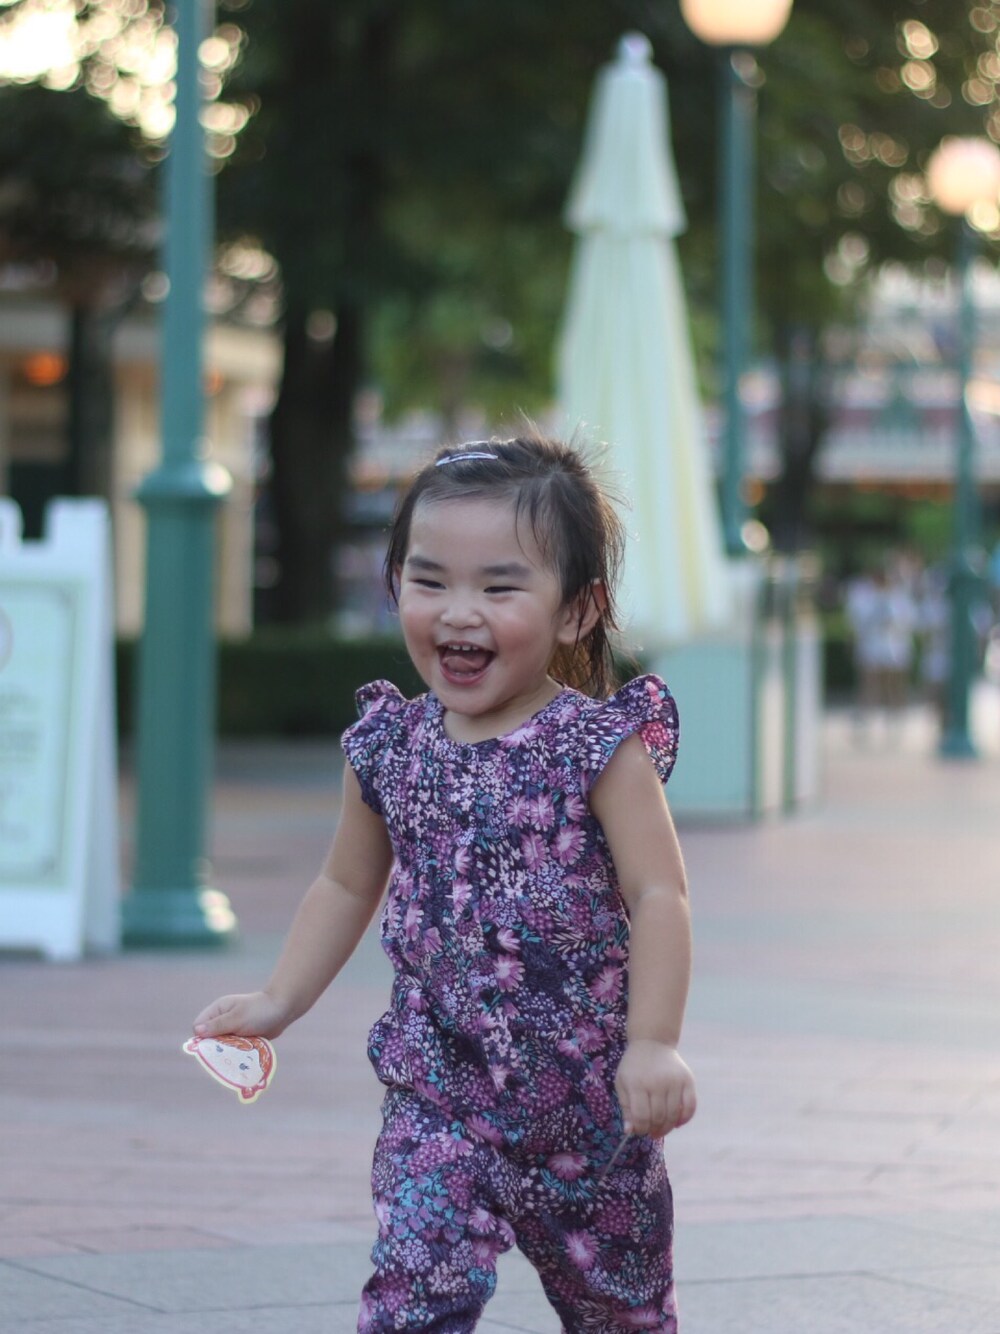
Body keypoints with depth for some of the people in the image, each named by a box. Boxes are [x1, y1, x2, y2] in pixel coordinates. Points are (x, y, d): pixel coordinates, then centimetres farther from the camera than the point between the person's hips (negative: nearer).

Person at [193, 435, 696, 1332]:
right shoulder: (390, 749, 1)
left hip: (589, 1101, -2)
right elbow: (348, 885, 16)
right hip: (440, 1096, 2)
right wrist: (278, 1003, 9)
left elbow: (659, 895, -17)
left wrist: (653, 1044, -26)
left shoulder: (600, 747, -12)